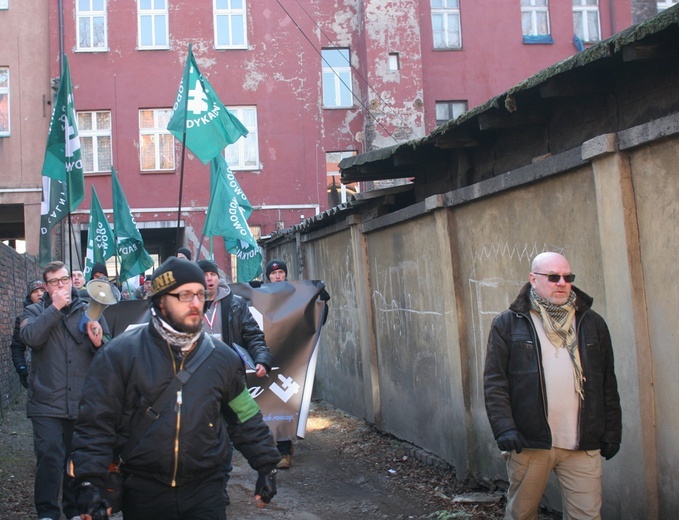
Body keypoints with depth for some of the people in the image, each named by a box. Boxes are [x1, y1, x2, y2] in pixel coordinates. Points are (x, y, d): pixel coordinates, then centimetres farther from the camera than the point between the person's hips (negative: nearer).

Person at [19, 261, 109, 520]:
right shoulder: (35, 311, 7)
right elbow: (30, 337, -15)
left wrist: (98, 342, -15)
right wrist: (55, 308, -15)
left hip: (83, 401, 2)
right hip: (47, 402, -2)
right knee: (50, 455, -11)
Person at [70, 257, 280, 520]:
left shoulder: (222, 357, 4)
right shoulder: (121, 353, -6)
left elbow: (245, 420, 13)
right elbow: (96, 421, -5)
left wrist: (266, 465, 11)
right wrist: (90, 481, -12)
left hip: (205, 490, 2)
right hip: (143, 494, -1)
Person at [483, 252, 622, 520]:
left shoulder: (592, 322, 11)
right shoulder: (508, 323, 2)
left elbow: (608, 383, 14)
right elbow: (494, 381, -3)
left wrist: (612, 432, 10)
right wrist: (504, 427, -13)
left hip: (583, 446, 2)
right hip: (529, 442, -2)